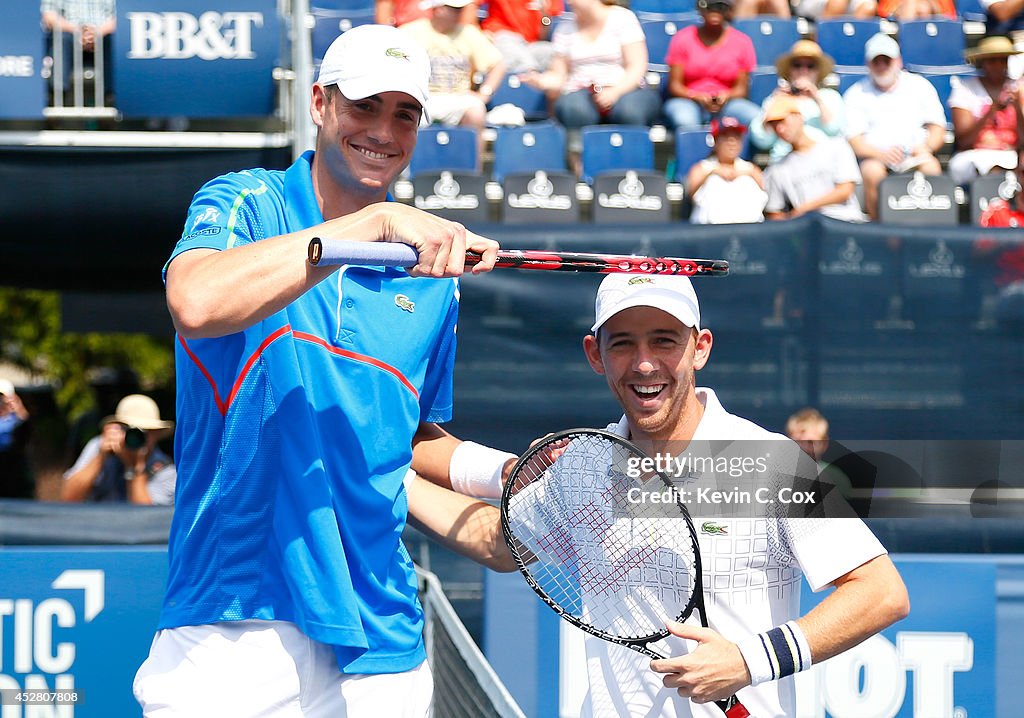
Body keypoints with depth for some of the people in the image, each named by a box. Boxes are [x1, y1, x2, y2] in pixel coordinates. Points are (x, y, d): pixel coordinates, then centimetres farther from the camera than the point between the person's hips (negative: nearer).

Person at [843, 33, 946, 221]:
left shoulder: (920, 86, 17)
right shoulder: (857, 94, 13)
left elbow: (938, 129, 13)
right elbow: (853, 140, 2)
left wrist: (926, 147, -11)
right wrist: (880, 154, -19)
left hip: (915, 156, 1)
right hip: (875, 157, -1)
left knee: (931, 167, -32)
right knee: (873, 172, -35)